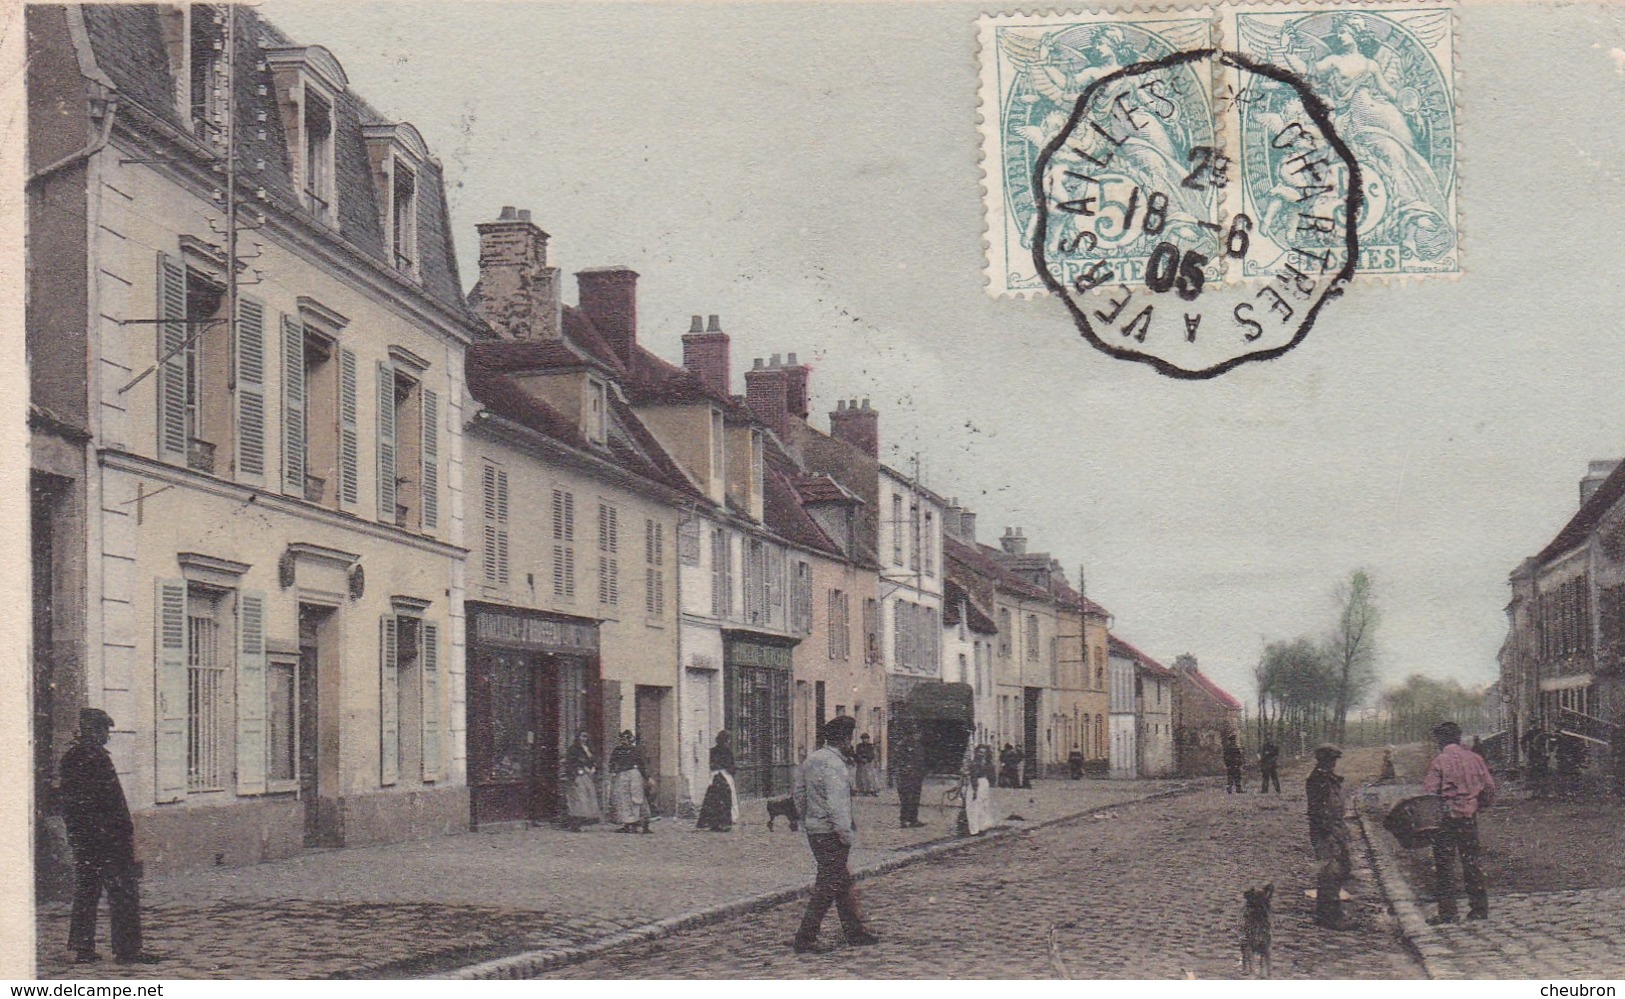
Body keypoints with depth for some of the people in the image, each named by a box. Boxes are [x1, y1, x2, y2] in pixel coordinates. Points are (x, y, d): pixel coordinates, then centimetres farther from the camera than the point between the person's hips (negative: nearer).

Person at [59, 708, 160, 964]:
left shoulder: (68, 757, 11)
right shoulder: (96, 756, -14)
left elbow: (67, 799, 16)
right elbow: (113, 798, -16)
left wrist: (74, 831, 21)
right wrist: (127, 830, -12)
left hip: (80, 836, 8)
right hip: (108, 835, -8)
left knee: (85, 891, 12)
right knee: (123, 893, -3)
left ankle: (82, 948, 13)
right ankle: (128, 948, -4)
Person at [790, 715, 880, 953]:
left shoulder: (812, 759, 9)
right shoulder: (834, 766, -20)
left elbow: (797, 790, 18)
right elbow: (838, 806, -26)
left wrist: (806, 819, 25)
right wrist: (847, 834, -21)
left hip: (814, 830, 10)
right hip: (830, 834, -10)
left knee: (843, 881, 18)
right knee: (828, 886, -3)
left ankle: (855, 931, 25)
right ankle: (805, 939, -2)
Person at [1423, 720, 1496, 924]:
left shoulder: (1439, 762, -11)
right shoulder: (1475, 759, 5)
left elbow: (1429, 793, -14)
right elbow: (1489, 788, 9)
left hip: (1446, 818, -5)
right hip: (1470, 818, 5)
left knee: (1444, 865, 0)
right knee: (1471, 862, 13)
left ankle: (1447, 912, -2)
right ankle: (1479, 908, 14)